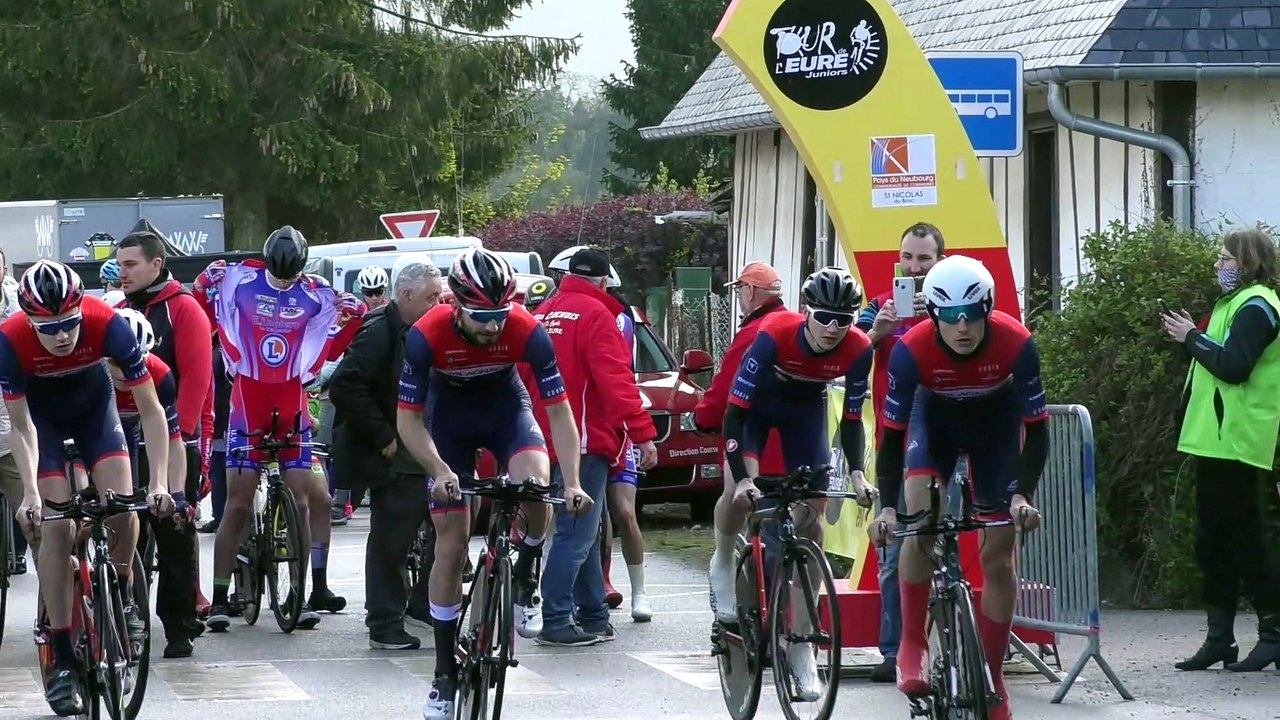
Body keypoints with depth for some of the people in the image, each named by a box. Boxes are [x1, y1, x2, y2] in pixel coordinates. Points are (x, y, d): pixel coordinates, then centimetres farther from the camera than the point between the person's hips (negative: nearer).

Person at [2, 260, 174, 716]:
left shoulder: (106, 324, -34)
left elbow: (151, 410, -28)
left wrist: (159, 482, -35)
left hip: (93, 403, 1)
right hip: (42, 412, -1)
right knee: (54, 525, -13)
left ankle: (122, 596, 12)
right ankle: (62, 660, -9)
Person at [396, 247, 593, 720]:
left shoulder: (527, 331, -29)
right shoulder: (426, 336, -31)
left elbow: (559, 411, -23)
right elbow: (408, 418, -23)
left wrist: (572, 483, -34)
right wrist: (440, 471, -38)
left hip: (506, 406, 0)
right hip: (450, 415, 0)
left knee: (536, 487, -32)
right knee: (451, 545, -4)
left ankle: (524, 584, -3)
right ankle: (445, 672, 7)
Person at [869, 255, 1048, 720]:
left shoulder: (1016, 345, -34)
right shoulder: (912, 350, -33)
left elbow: (1035, 428, -26)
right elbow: (892, 432, -26)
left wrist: (1023, 496, -39)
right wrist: (887, 507, -36)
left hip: (996, 423, 0)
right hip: (936, 418, 0)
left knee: (998, 553, -2)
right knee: (918, 522, -26)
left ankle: (993, 681, 10)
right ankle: (912, 645, -13)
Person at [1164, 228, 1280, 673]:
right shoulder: (1234, 303, 22)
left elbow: (1234, 365, -22)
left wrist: (1193, 337, -12)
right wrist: (1191, 338, 7)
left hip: (1235, 442, -10)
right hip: (1215, 440, 10)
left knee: (1242, 536, -9)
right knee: (1213, 540, 10)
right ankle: (1219, 638, 14)